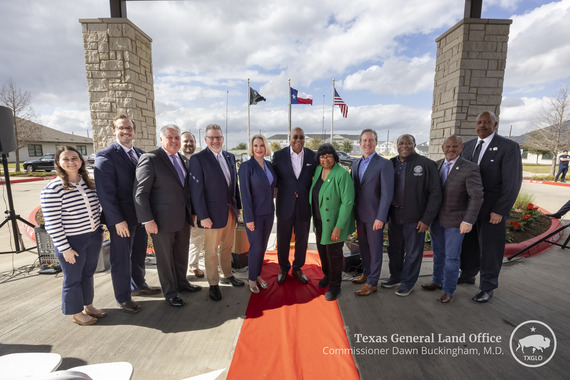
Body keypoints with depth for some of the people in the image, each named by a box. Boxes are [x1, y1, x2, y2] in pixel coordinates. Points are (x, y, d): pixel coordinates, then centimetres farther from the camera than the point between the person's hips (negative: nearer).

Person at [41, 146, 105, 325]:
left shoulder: (88, 183, 3)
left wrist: (99, 231, 14)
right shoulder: (53, 189, -16)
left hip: (93, 238, 6)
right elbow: (52, 223, -16)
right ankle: (76, 314, 31)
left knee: (88, 274, 20)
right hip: (71, 242, -6)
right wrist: (64, 248, -16)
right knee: (73, 278, 12)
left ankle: (88, 306, 39)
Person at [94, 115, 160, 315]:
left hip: (140, 215, 6)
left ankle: (138, 285, 40)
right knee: (121, 259, 8)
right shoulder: (105, 156, -12)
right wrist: (118, 220, -19)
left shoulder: (140, 154, 9)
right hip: (121, 219, -6)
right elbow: (105, 192, -16)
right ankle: (123, 298, 26)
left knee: (139, 254, 20)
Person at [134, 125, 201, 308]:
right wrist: (148, 220, -17)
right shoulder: (150, 159, -12)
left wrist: (191, 211, 11)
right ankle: (170, 292, 28)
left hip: (183, 218, 7)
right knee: (165, 257, 10)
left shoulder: (182, 159, 9)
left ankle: (181, 283, 41)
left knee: (182, 253, 20)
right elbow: (140, 192, -14)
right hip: (163, 220, -6)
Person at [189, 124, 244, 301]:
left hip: (230, 211, 6)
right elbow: (197, 190, -14)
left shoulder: (230, 157, 8)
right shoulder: (198, 159, -11)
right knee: (211, 250, 9)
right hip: (213, 213, -6)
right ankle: (213, 284, 27)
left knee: (227, 246, 20)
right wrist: (203, 216, -16)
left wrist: (238, 206, 10)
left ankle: (227, 275, 40)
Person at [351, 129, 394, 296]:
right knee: (363, 246, 19)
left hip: (374, 216, -6)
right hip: (359, 214, 6)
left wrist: (380, 218, -20)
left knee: (375, 249, 7)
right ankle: (366, 273, 38)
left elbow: (387, 193, -16)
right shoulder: (356, 163, 9)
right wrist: (353, 212, 8)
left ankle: (372, 282, 21)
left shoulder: (384, 164, -11)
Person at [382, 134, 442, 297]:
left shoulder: (426, 164, -7)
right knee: (394, 248, 18)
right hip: (393, 215, 4)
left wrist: (426, 219, -13)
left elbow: (435, 193, -8)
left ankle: (407, 282, 28)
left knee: (413, 252, 9)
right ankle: (395, 277, 38)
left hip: (414, 217, -4)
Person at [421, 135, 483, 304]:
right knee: (438, 252, 18)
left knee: (451, 256, 5)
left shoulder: (470, 168, -13)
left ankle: (448, 290, 21)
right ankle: (438, 281, 36)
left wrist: (469, 221, -25)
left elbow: (477, 196, -19)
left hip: (455, 221, -5)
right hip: (436, 219, 5)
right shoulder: (436, 165, 2)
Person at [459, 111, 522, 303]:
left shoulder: (509, 147, -9)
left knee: (489, 248, 6)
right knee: (468, 243, 16)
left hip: (492, 209, -5)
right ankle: (468, 275, 36)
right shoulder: (468, 146, 7)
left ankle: (487, 287, 23)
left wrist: (500, 211, -17)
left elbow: (512, 182, -13)